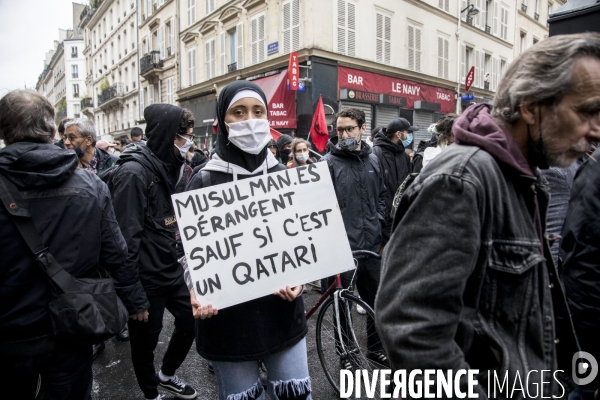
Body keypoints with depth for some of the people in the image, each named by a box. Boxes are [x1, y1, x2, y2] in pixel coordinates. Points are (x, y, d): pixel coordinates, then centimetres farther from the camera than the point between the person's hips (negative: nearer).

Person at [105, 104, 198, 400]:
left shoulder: (171, 167, 8)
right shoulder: (133, 172, -20)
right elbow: (127, 237, -22)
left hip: (173, 270, 8)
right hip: (148, 278, -8)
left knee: (191, 323, 17)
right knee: (146, 339, 13)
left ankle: (166, 375, 43)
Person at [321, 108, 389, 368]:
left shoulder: (373, 160, 9)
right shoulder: (328, 162, -7)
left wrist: (378, 220, 7)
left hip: (370, 242, 5)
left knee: (376, 298, 17)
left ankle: (375, 347, 37)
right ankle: (345, 354, 28)